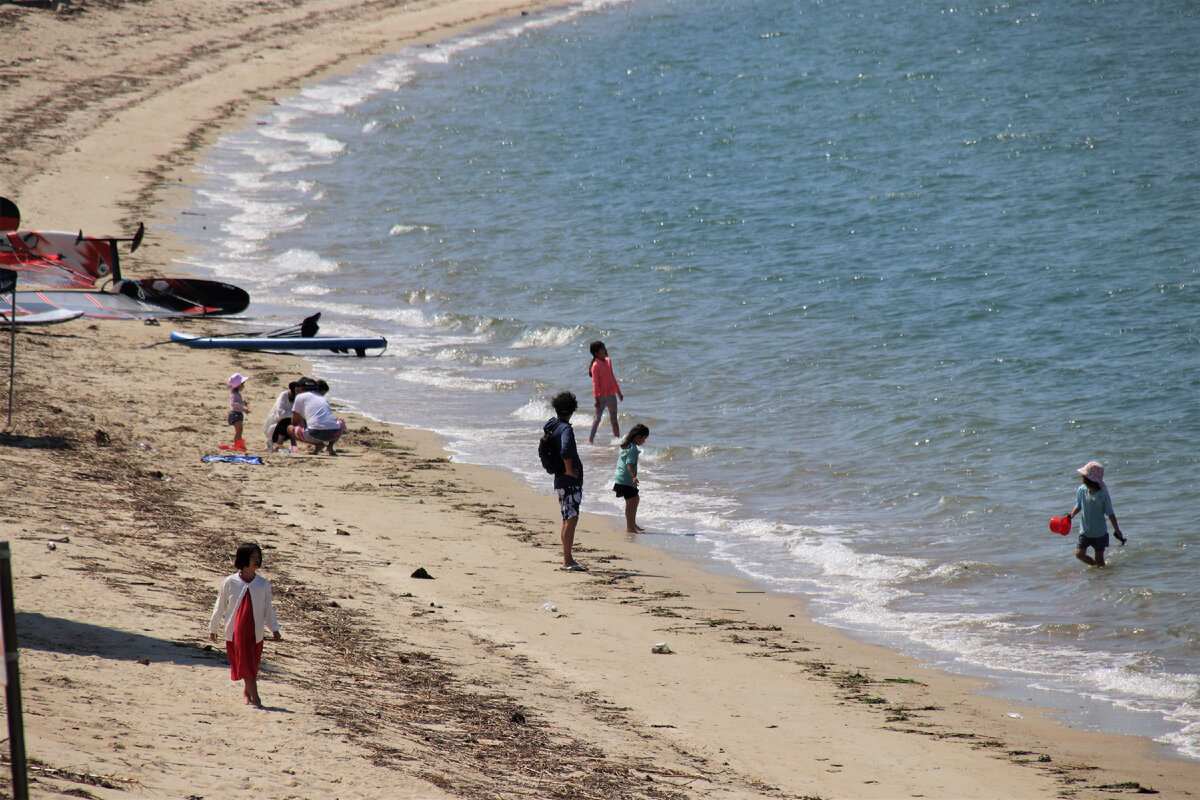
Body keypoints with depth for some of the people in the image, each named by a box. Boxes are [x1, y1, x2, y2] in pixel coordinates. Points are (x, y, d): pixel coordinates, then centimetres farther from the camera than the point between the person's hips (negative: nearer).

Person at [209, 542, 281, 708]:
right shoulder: (230, 582, -2)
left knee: (252, 666, 7)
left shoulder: (263, 584, 2)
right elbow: (220, 606, 9)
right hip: (235, 631, -2)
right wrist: (214, 628, 16)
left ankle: (247, 692, 28)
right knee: (245, 663, -7)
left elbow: (268, 609, 11)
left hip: (255, 632, 2)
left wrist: (274, 629, 4)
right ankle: (255, 698, -7)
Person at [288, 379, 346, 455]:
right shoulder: (323, 399, 27)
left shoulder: (300, 397, 15)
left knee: (289, 429, 17)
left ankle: (318, 444, 1)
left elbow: (294, 421, 17)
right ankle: (330, 445, 9)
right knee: (341, 423, 38)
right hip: (334, 433, 4)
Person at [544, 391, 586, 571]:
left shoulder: (552, 426, 11)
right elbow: (565, 450, -33)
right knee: (571, 521, -9)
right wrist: (569, 470, -20)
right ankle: (568, 561, -11)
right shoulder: (566, 428, -16)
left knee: (568, 520, 16)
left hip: (560, 480, 9)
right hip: (570, 481, -9)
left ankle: (568, 559, 21)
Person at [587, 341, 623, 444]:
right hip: (602, 396, -7)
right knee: (597, 418, -6)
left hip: (612, 395, 7)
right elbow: (595, 383, -15)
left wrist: (619, 392, 21)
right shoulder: (595, 366, -14)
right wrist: (596, 399, -18)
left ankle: (618, 438, 24)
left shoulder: (608, 361, 8)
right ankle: (590, 439, -1)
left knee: (614, 419, 15)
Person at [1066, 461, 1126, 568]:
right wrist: (1071, 515, -11)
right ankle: (1095, 565, 23)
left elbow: (1110, 514, -9)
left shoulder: (1103, 495, -19)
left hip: (1099, 533, -4)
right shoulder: (1081, 490, -7)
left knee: (1099, 558, 5)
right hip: (1085, 531, 4)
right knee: (1079, 554, -3)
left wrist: (1117, 530, -5)